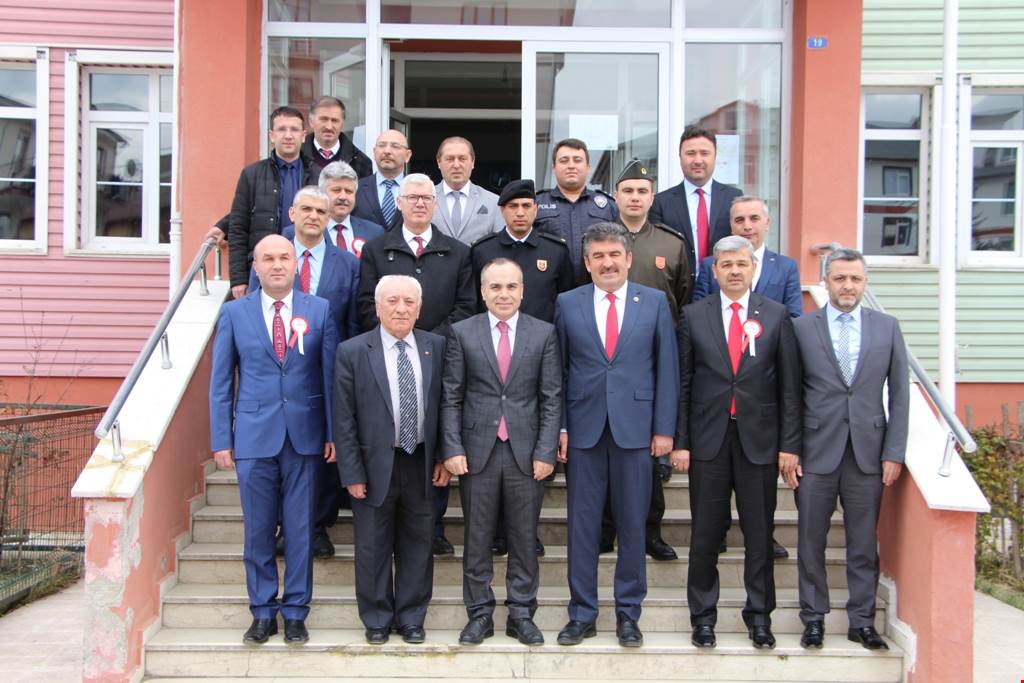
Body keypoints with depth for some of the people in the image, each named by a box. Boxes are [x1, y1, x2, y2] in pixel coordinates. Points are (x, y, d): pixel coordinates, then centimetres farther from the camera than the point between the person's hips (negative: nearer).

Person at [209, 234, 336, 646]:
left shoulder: (319, 310, 3)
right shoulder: (234, 313, 4)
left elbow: (330, 375, 3)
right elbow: (221, 382, 5)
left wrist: (333, 433, -1)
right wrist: (221, 439, 0)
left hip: (305, 436, 0)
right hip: (254, 437, 0)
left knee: (300, 528, 7)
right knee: (258, 530, 8)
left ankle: (295, 611, 20)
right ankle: (263, 611, 22)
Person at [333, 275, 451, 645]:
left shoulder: (436, 347, 0)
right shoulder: (352, 352, -7)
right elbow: (344, 420, -7)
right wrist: (352, 473, -9)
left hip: (421, 463, 2)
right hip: (375, 465, -2)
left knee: (417, 545, 12)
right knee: (373, 549, 10)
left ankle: (411, 618, 29)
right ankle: (377, 620, 28)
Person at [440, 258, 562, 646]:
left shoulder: (544, 334, 4)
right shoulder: (462, 333, 3)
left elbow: (551, 398, 2)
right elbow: (451, 398, 2)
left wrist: (546, 451, -5)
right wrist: (452, 449, -6)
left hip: (526, 451, 0)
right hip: (478, 451, 0)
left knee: (524, 539, 8)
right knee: (477, 538, 8)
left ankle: (521, 614, 21)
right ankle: (479, 614, 20)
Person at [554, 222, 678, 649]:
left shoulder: (655, 302, 4)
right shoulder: (567, 304, 6)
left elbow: (667, 368, 3)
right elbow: (557, 370, 6)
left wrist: (664, 428, -2)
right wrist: (558, 427, 0)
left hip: (635, 428, 0)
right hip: (583, 427, 1)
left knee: (632, 524, 7)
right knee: (582, 524, 6)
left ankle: (628, 614, 20)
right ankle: (582, 613, 18)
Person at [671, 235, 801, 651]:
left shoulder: (776, 316, 3)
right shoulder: (694, 316, 4)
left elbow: (789, 385, 2)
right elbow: (682, 384, 3)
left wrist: (789, 444, -3)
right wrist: (679, 441, -2)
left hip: (759, 439, 0)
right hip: (708, 439, 0)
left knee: (759, 534, 8)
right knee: (705, 534, 7)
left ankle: (759, 615, 23)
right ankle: (703, 615, 21)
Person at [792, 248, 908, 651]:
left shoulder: (887, 327, 6)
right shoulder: (801, 328, 1)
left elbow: (899, 392, 6)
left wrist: (894, 452, 0)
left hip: (867, 451, 1)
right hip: (816, 451, -1)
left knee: (864, 542, 8)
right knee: (811, 541, 6)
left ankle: (862, 621, 20)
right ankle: (814, 618, 20)